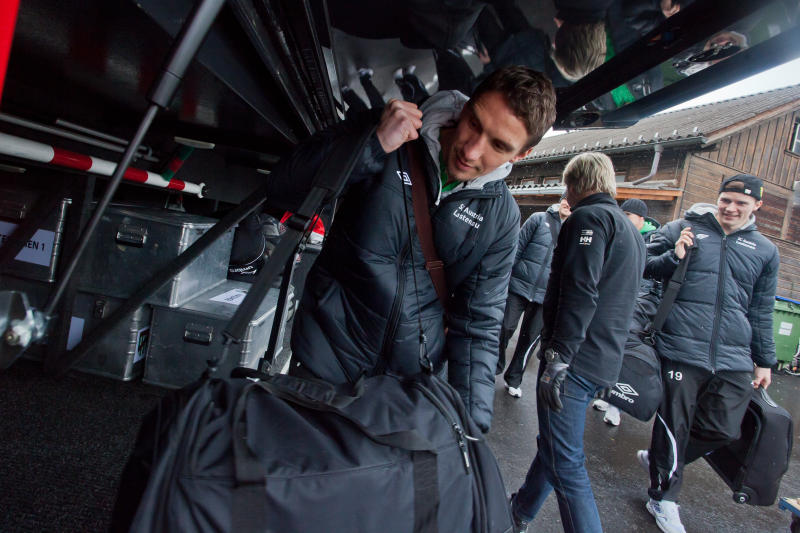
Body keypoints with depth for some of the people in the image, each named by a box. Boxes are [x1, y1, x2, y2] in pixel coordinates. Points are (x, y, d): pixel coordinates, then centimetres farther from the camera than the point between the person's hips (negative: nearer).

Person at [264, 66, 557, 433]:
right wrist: (375, 144, -27)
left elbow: (478, 325, -5)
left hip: (414, 376, 1)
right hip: (325, 362, 0)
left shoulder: (501, 216, -7)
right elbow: (282, 191, -15)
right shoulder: (388, 132, -11)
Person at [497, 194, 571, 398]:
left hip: (546, 296, 2)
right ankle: (495, 367, 21)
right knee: (505, 328, -3)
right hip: (519, 286, -2)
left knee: (531, 338, 9)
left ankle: (513, 379, 26)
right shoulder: (539, 219, 0)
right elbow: (518, 247, 0)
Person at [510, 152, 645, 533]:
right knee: (553, 445, 21)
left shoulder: (589, 217, -10)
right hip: (605, 364, 10)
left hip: (575, 361, -10)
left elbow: (580, 293, -23)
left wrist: (558, 356, -24)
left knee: (565, 464, -4)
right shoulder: (631, 231, 21)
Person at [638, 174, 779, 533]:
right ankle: (663, 499, 25)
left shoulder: (764, 251, 14)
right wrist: (673, 257, -13)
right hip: (681, 350, -4)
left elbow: (761, 312, 20)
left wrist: (764, 360, 20)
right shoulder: (682, 230, 3)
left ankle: (659, 458, 33)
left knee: (722, 431, 7)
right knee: (674, 426, 4)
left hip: (734, 360, 4)